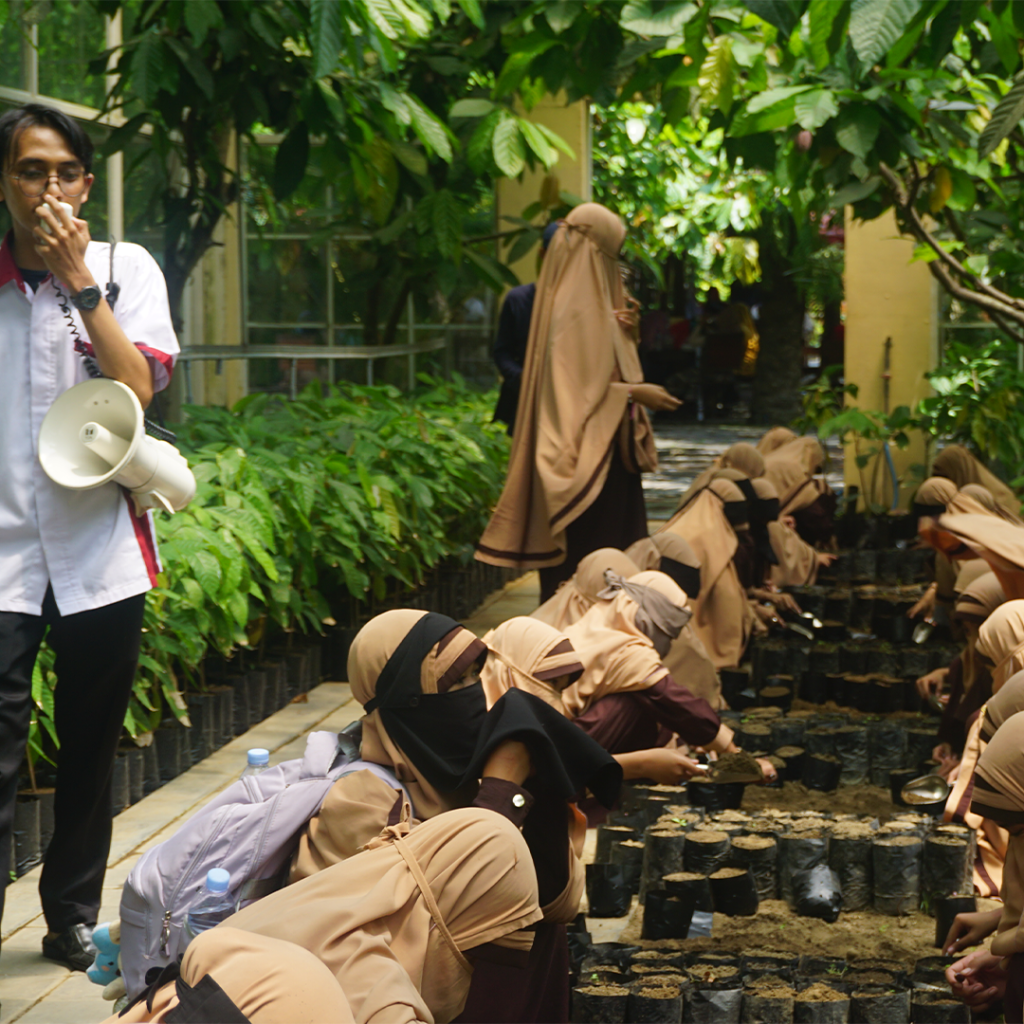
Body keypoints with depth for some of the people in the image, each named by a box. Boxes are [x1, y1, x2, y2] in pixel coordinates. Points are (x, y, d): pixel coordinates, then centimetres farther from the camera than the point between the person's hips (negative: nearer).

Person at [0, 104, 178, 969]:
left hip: (100, 549, 1)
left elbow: (138, 388, -10)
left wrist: (77, 279, -13)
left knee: (91, 750, 12)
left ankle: (72, 917, 27)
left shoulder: (125, 268, 4)